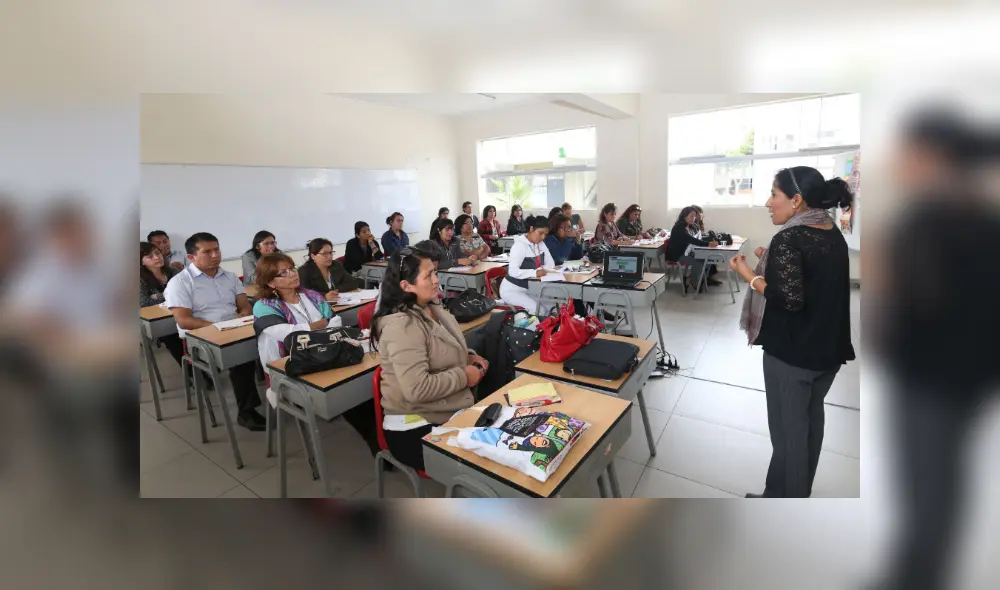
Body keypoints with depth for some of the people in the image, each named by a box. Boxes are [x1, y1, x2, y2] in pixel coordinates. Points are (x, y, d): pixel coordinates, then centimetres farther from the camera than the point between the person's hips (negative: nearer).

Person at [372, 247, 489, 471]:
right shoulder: (402, 326, -23)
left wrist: (469, 357, 2)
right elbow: (417, 389, -30)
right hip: (418, 428, -8)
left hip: (451, 412, 8)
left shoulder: (432, 308, 6)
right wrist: (463, 376, -18)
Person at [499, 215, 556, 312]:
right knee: (536, 307, -26)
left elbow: (551, 264, 2)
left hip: (529, 288, 7)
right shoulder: (519, 245, -20)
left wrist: (542, 269, -18)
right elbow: (512, 271, -31)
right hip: (512, 290, -7)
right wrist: (534, 273, -37)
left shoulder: (541, 244, 4)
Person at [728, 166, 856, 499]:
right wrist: (772, 262, 11)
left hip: (791, 352, -8)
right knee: (810, 419, 22)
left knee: (788, 430, 6)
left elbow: (789, 299, -27)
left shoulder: (789, 239, -20)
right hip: (828, 348, 9)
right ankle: (800, 491, 41)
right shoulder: (833, 234, 5)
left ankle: (780, 499, 24)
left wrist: (749, 275, -17)